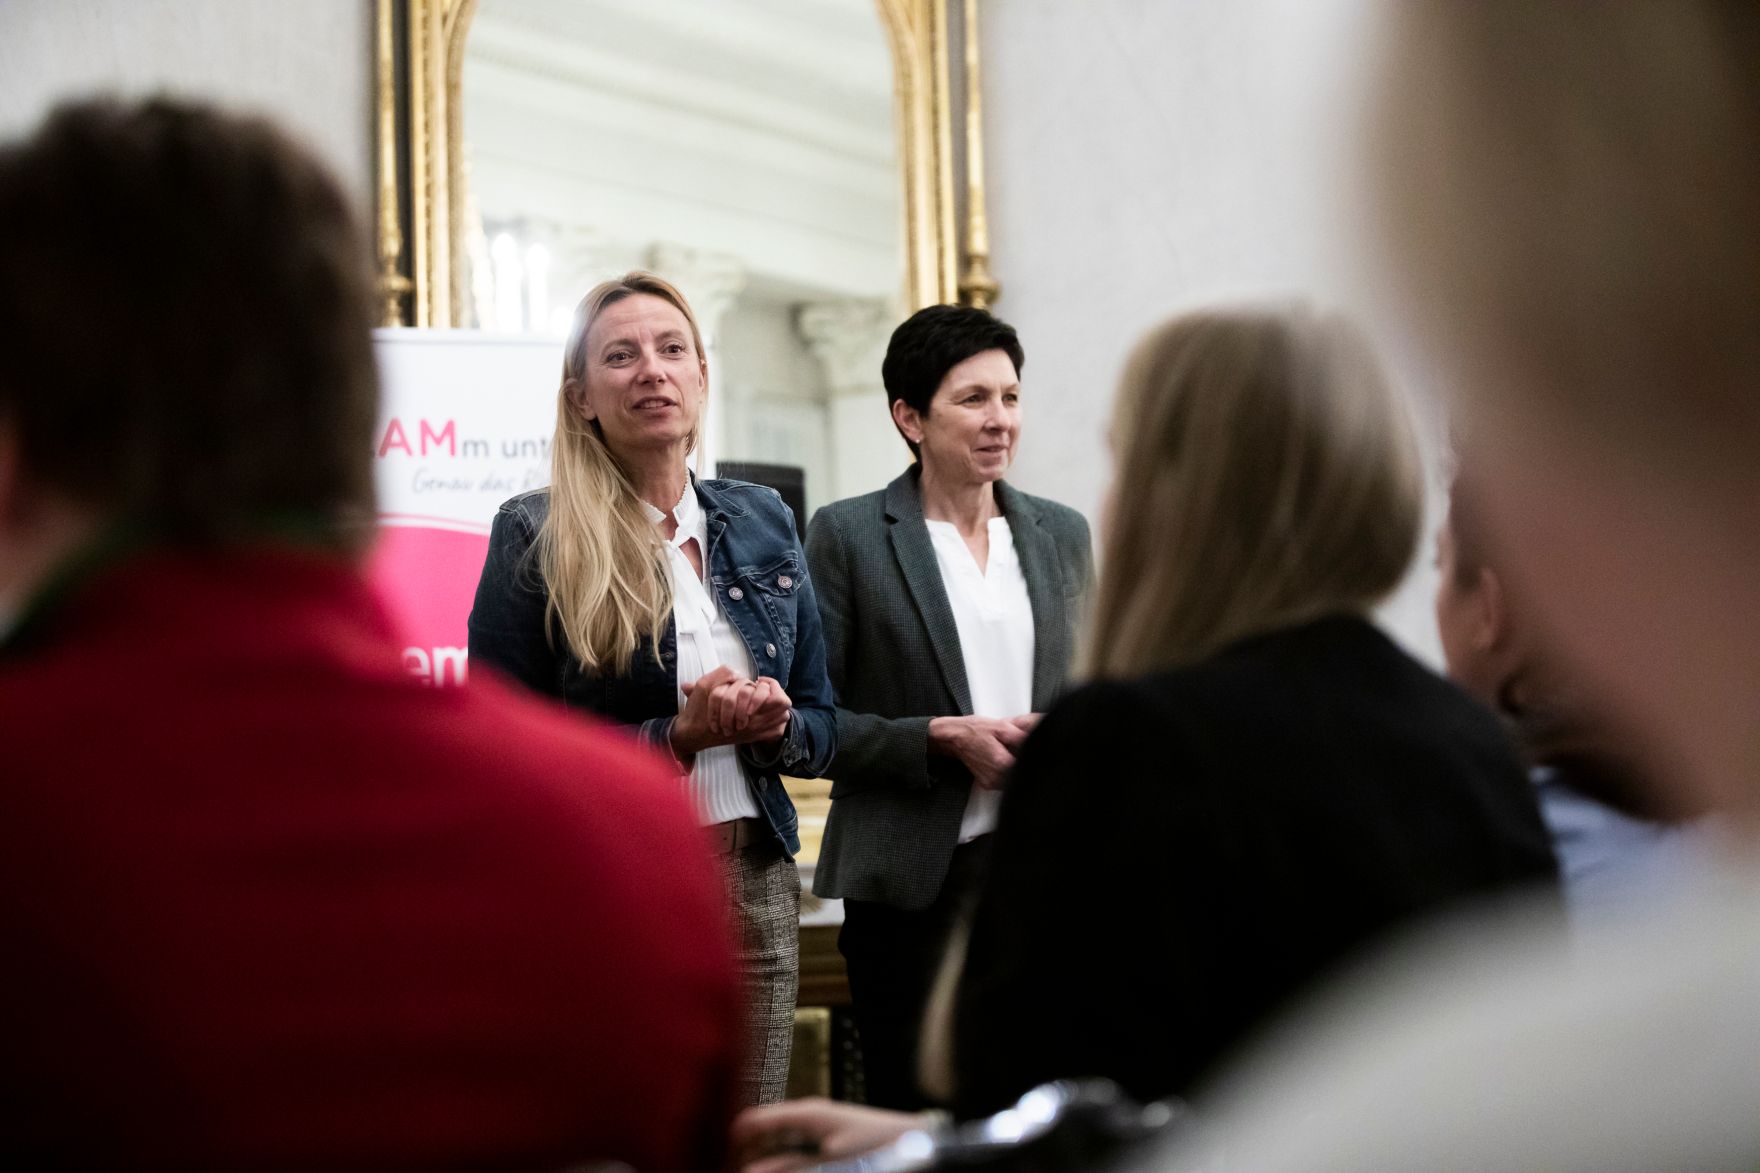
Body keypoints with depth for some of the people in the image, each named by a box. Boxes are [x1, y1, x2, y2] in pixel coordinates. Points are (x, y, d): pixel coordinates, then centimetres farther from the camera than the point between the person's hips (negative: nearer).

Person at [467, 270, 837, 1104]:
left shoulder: (762, 523, 11)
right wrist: (678, 736, -17)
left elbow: (822, 725, 16)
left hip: (754, 886, 4)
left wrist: (774, 727, -8)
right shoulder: (534, 536, -3)